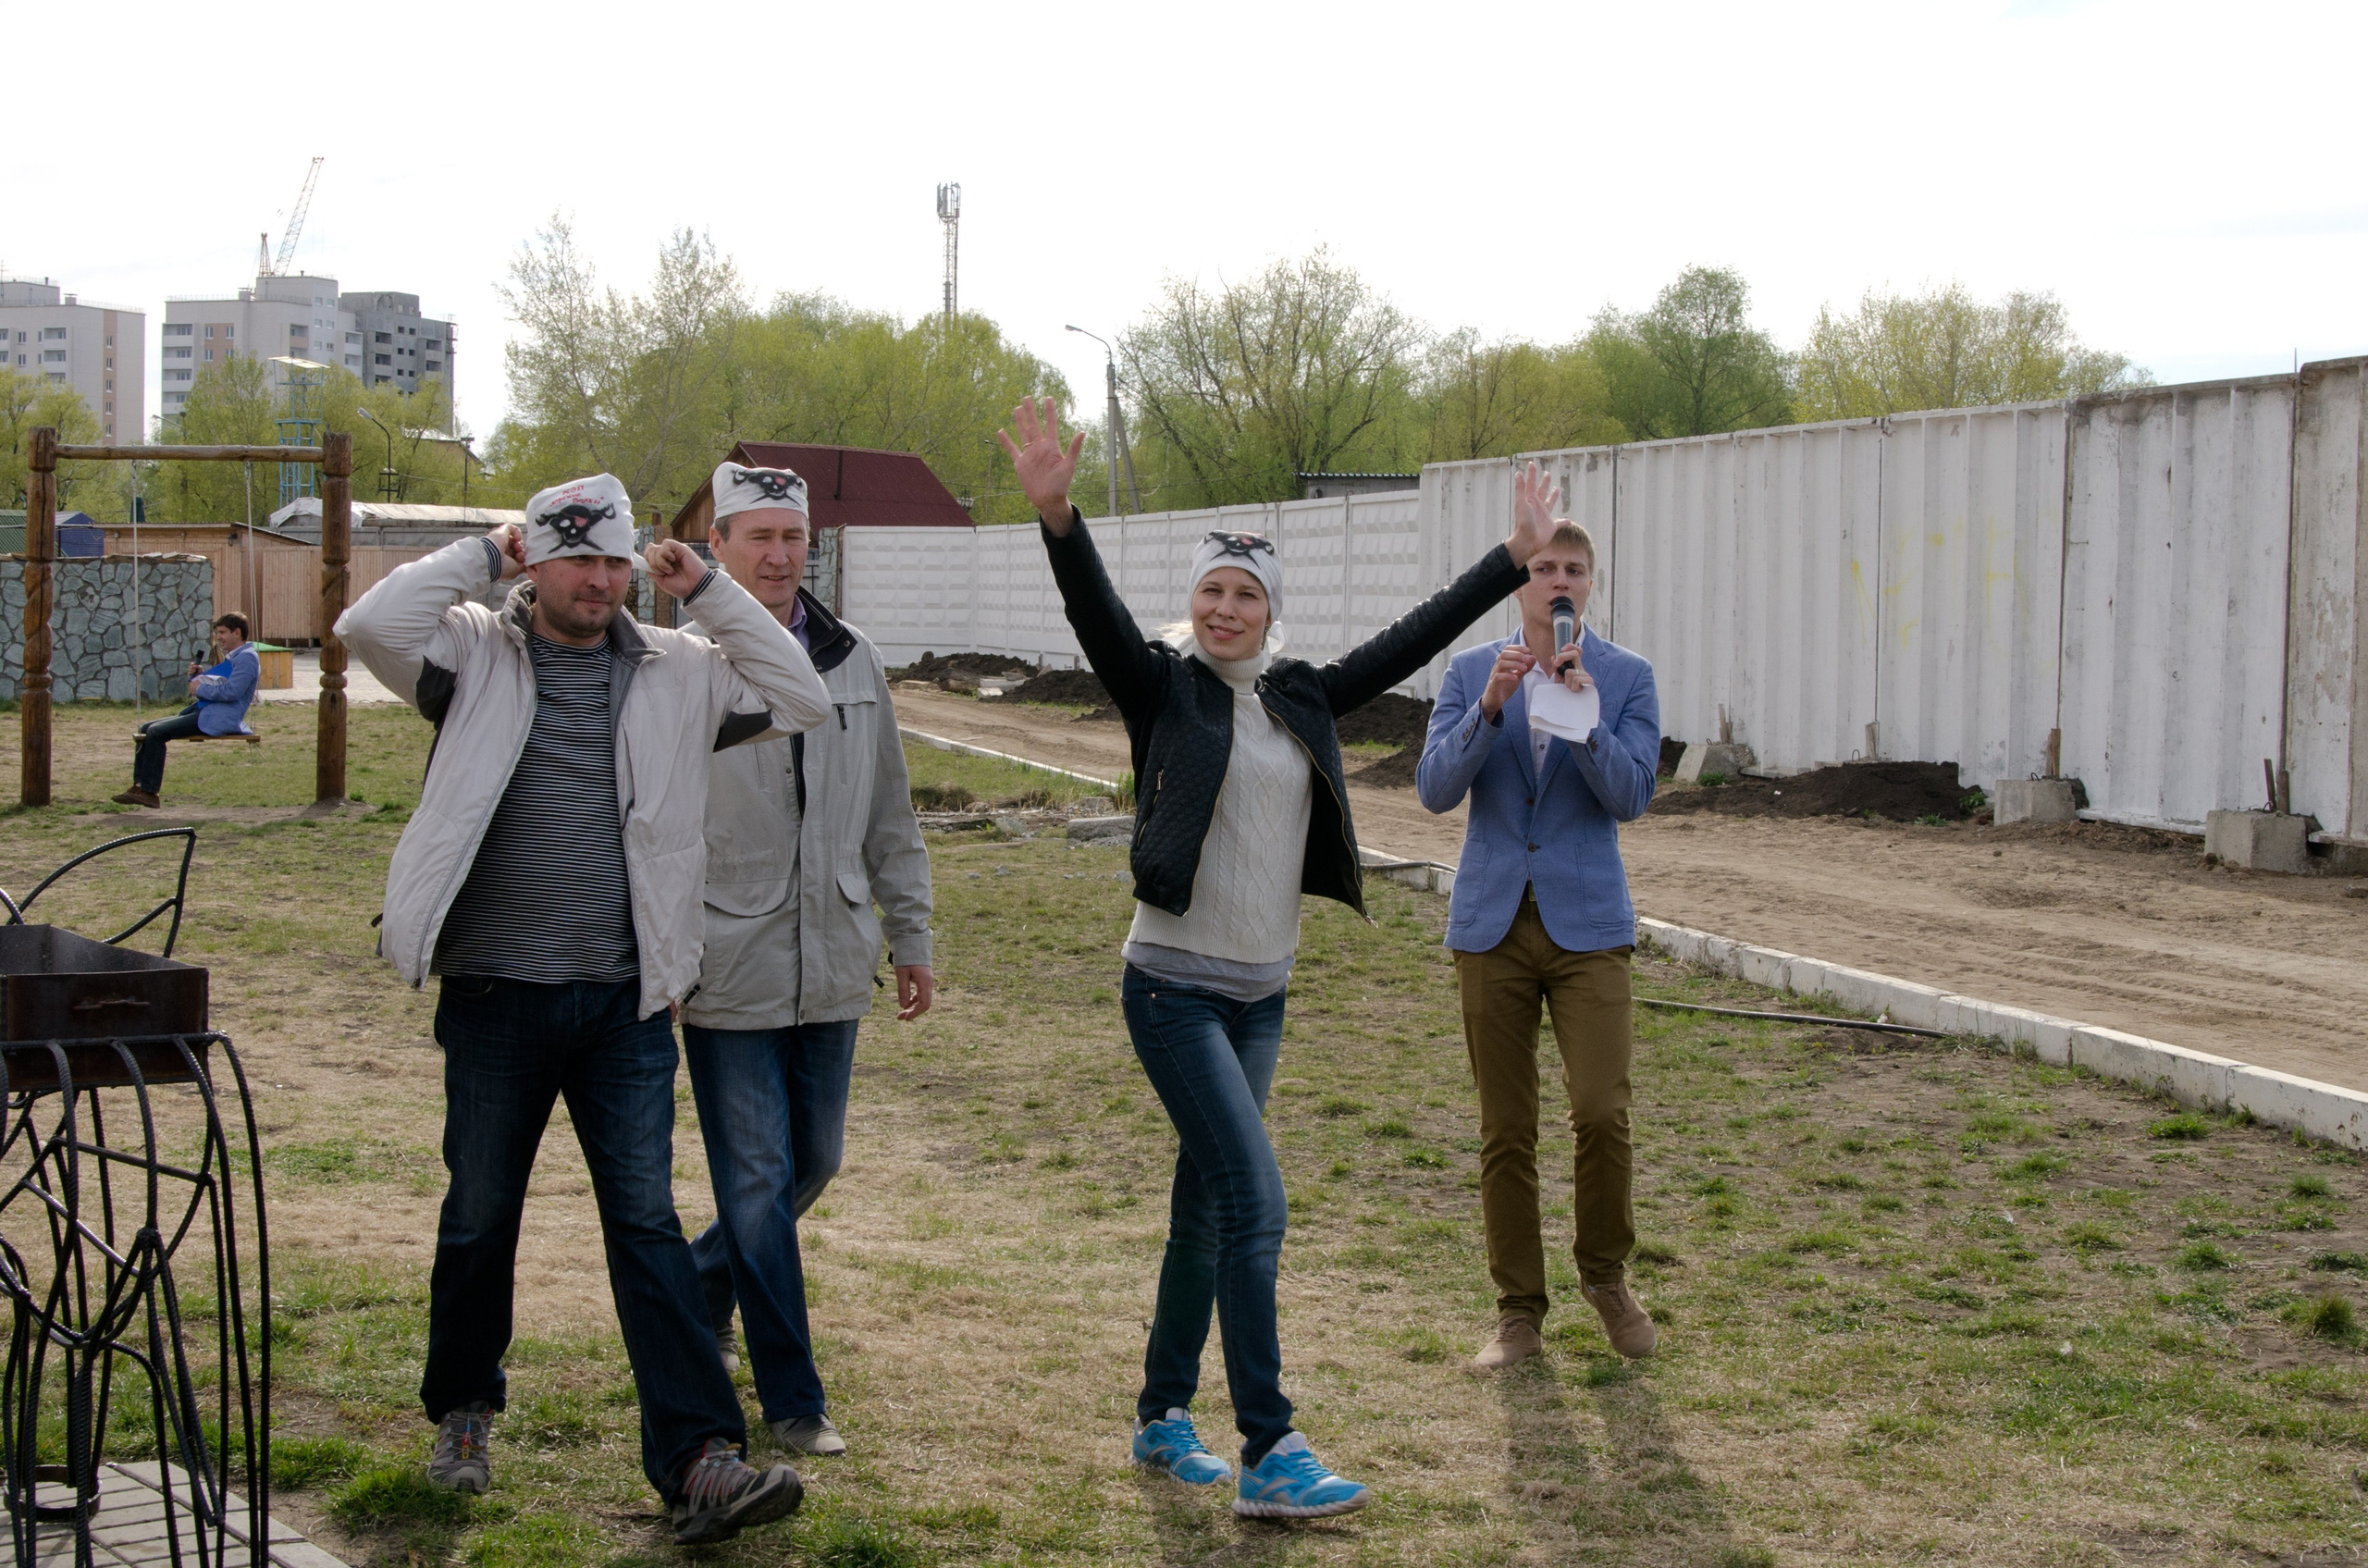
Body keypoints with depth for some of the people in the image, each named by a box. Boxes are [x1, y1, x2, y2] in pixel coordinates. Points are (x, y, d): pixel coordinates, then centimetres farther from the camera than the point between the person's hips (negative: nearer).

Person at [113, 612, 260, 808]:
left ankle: (149, 792, -18)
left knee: (156, 732, -20)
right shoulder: (231, 658, 24)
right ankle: (140, 785, -1)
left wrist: (201, 688, -11)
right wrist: (196, 676, 9)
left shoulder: (247, 658, -8)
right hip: (204, 711, 11)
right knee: (146, 729, 6)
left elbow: (231, 691, -21)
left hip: (219, 718, -11)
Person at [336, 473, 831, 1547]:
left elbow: (800, 701, 2)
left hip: (624, 1003, 1)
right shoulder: (475, 655, 0)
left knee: (647, 1221, -3)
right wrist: (480, 558, -9)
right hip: (494, 998, -1)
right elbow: (372, 626, -17)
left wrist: (709, 593, -1)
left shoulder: (673, 671, 8)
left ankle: (697, 1461, -8)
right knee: (480, 1216, 13)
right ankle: (462, 1411, 35)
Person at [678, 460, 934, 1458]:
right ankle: (791, 1399, 8)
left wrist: (910, 937, 16)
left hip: (830, 969, 5)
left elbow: (890, 819, 16)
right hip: (727, 975, -5)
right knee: (758, 1178, -1)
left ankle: (701, 1284, 41)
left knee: (813, 1161, 15)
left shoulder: (854, 664, 8)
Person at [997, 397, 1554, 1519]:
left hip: (1262, 995, 6)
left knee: (1206, 1210, 14)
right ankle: (1268, 1455, -12)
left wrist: (1514, 561, 13)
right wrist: (1057, 515, -39)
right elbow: (1098, 614, -22)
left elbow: (1412, 639, 13)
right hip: (1175, 990, -6)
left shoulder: (1303, 699, 8)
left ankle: (1163, 1416, 28)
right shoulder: (1163, 687, -6)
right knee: (1255, 1201, -14)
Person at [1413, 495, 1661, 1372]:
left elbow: (1631, 797, -9)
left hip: (1587, 922, -1)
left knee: (1602, 1111, -14)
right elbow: (1435, 790, -6)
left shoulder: (1626, 678, 2)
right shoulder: (1470, 674, 4)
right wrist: (1490, 707, -20)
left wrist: (1584, 714, -23)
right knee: (1505, 1130, 5)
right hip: (1493, 925, 1)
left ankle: (1605, 1273, 12)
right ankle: (1518, 1312, 17)